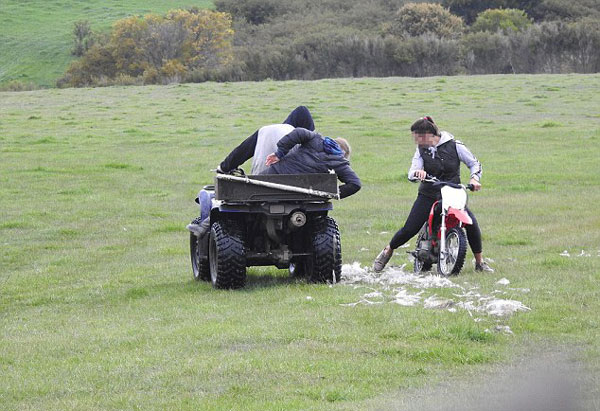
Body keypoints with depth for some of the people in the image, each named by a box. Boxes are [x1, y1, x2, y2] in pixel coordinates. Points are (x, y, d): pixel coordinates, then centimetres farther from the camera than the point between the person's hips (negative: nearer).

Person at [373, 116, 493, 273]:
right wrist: (417, 173, -31)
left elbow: (474, 163, 1)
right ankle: (387, 251, 20)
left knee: (471, 223, -22)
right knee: (409, 229, -8)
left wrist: (474, 178, -19)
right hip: (428, 195, 2)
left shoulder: (454, 146, -7)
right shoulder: (421, 149, 2)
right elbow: (411, 175, -7)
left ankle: (480, 262, -5)